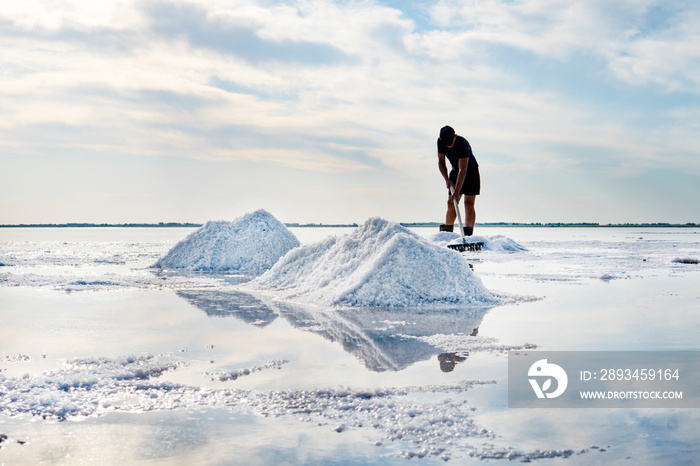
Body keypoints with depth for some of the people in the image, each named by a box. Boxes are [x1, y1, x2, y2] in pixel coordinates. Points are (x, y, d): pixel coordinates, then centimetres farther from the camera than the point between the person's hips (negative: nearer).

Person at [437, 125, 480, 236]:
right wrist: (447, 179, -16)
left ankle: (468, 234, -21)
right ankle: (447, 231, 8)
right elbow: (441, 162, -2)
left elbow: (463, 170, -35)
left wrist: (457, 192, -39)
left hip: (470, 171, -6)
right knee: (451, 202, 1)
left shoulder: (462, 143, -32)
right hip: (455, 172, 6)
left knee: (469, 203, -14)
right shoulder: (440, 142, -13)